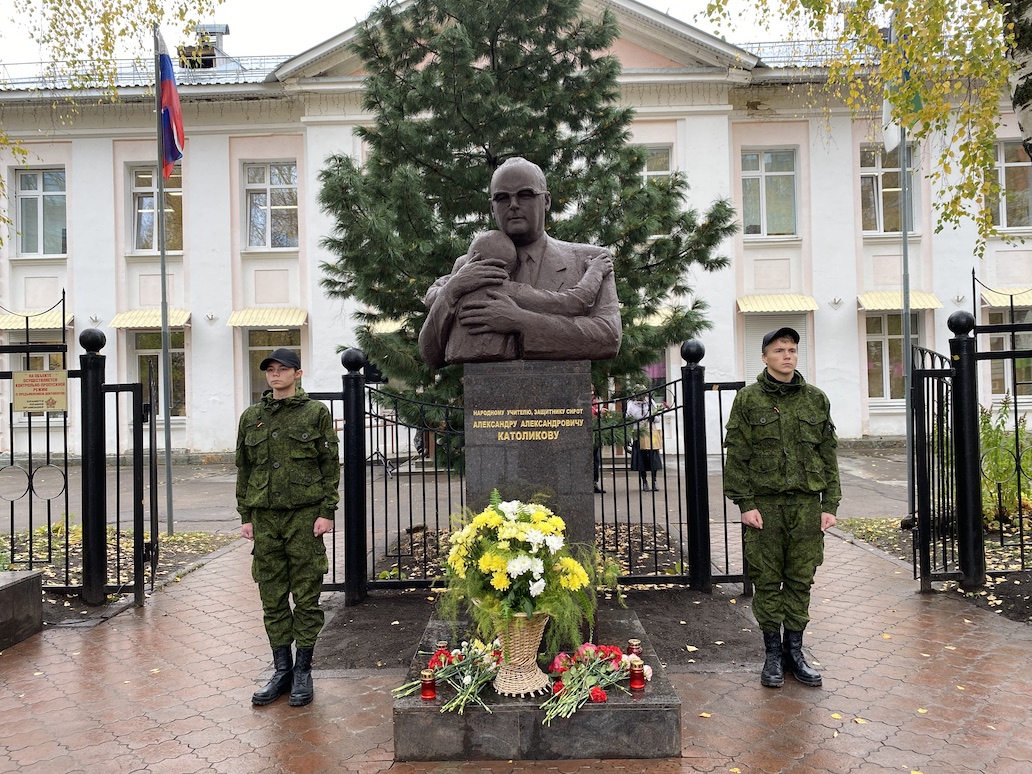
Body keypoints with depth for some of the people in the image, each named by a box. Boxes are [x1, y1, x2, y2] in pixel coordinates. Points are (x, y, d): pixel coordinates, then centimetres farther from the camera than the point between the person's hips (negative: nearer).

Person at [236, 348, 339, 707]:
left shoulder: (316, 412, 1)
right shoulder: (251, 417, 12)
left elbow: (330, 465, 0)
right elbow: (243, 469, 15)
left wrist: (327, 512, -7)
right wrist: (245, 516, 8)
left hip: (304, 513, -3)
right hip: (265, 516, 4)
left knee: (306, 594, 2)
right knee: (272, 597, 8)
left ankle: (303, 671, 14)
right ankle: (282, 671, 20)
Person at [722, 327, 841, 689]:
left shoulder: (816, 399, 10)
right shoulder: (748, 399, 0)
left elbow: (828, 455, 10)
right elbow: (736, 456, -3)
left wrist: (830, 504, 4)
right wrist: (745, 503, -9)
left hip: (807, 504, 3)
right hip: (764, 505, -2)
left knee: (801, 581, 9)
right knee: (767, 581, 4)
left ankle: (795, 650, 22)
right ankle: (773, 653, 17)